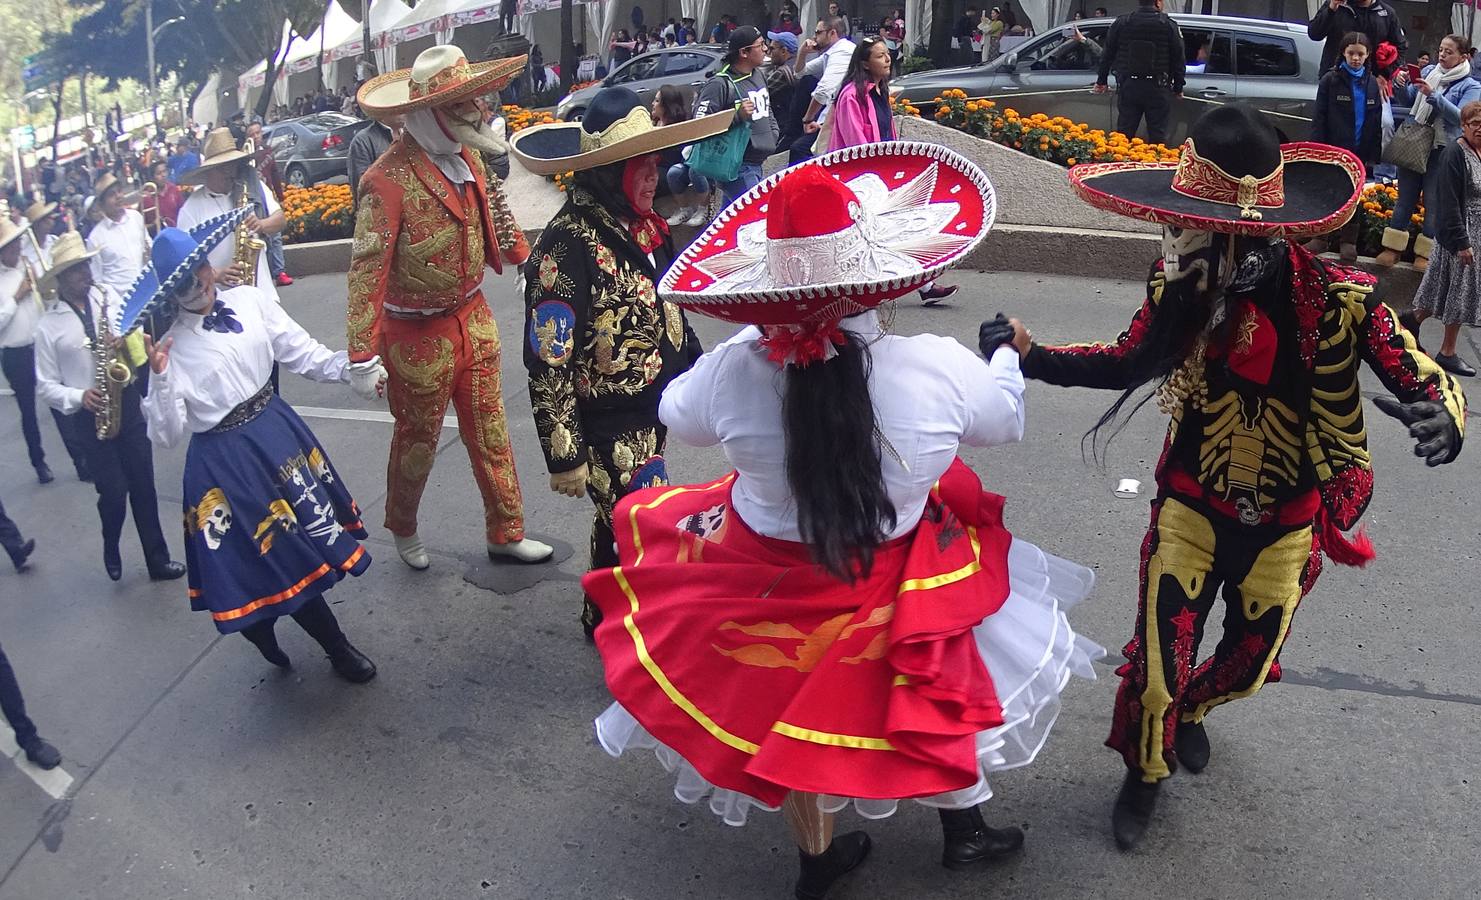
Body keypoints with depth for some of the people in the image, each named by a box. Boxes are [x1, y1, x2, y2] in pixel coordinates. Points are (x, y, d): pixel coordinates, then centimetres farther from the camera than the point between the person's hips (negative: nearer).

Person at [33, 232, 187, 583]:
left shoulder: (109, 296, 2)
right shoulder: (48, 325, -7)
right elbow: (46, 386, -3)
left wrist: (130, 342, -11)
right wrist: (79, 398, -19)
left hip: (127, 403, 3)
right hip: (89, 416, -3)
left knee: (143, 486, 7)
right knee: (113, 493, -1)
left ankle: (158, 559, 20)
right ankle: (111, 550, 29)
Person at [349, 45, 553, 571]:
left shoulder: (465, 155, -1)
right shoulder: (389, 180, -25)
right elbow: (367, 271, -24)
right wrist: (362, 357, -23)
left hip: (474, 316, 6)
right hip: (418, 334, -6)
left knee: (490, 433, 15)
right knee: (417, 442, 14)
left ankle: (505, 533, 31)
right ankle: (403, 530, 40)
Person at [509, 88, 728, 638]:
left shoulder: (641, 224, 1)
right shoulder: (568, 245, -24)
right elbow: (549, 366, -22)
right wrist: (564, 456, -19)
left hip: (654, 411, 8)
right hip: (610, 431, -8)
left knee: (618, 527, 24)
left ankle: (602, 618, 44)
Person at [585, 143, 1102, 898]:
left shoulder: (733, 371, -24)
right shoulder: (938, 366, -25)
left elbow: (676, 417, -1)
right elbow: (1004, 421, -3)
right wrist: (1005, 353, 17)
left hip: (776, 591, 1)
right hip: (900, 581, -1)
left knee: (791, 717, 26)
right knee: (936, 679, 28)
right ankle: (963, 829, 48)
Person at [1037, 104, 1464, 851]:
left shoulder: (1334, 299, -26)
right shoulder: (1179, 286, -19)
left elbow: (1425, 381, -18)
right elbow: (1131, 363, -1)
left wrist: (1442, 421, -42)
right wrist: (1033, 357, -11)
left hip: (1287, 524, 0)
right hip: (1191, 506, 0)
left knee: (1248, 662, 21)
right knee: (1156, 665, 4)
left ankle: (1190, 710, 58)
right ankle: (1145, 771, 37)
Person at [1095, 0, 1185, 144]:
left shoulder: (1121, 23, 3)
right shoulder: (1168, 25, -2)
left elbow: (1108, 55, 8)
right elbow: (1178, 59, 2)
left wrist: (1101, 81, 18)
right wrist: (1178, 87, 11)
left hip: (1128, 87, 2)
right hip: (1157, 89, -2)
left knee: (1124, 132, 6)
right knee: (1157, 135, 2)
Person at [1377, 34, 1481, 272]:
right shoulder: (1428, 72, 4)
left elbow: (1460, 117, -17)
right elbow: (1407, 101, 7)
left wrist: (1433, 95, -27)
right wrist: (1400, 85, -14)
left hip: (1442, 150, -3)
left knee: (1433, 202, 5)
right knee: (1405, 197, 8)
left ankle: (1425, 253, 15)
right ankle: (1393, 247, 15)